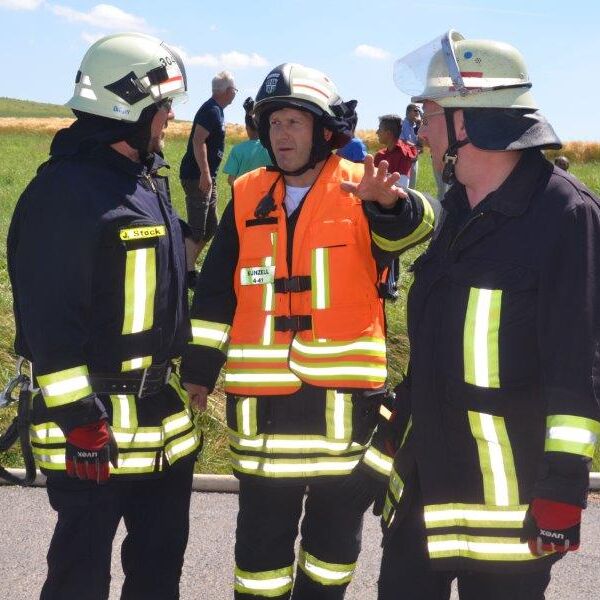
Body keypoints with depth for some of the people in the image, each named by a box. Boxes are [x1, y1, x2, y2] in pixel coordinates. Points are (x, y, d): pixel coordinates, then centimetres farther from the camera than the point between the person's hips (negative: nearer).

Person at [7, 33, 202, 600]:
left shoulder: (147, 182, 13)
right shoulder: (64, 190, -17)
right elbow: (50, 316, -21)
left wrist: (185, 374, 22)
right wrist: (79, 420, -21)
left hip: (160, 412, 9)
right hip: (95, 415, -9)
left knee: (161, 553, 18)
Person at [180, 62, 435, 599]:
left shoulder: (360, 191, -3)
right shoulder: (248, 196, 7)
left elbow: (415, 226, -25)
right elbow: (215, 290, 10)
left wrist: (389, 201, -47)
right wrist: (199, 366, 8)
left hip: (344, 394, -2)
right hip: (264, 397, 2)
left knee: (337, 524, 14)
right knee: (262, 526, 11)